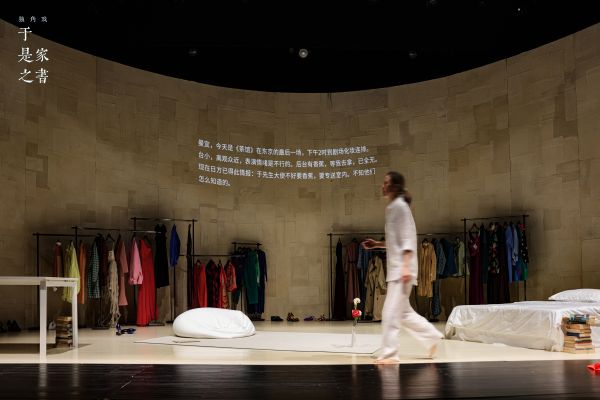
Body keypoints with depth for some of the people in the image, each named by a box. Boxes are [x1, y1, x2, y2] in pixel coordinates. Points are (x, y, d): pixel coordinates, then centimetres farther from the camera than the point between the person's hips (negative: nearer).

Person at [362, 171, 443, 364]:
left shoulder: (400, 206, -11)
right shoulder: (392, 207, 16)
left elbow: (407, 238, -16)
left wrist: (406, 266, -22)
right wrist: (377, 244, 15)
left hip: (402, 268, -10)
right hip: (395, 267, 10)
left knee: (391, 312, -8)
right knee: (402, 311, 16)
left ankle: (389, 354, -2)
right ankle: (431, 336, 27)